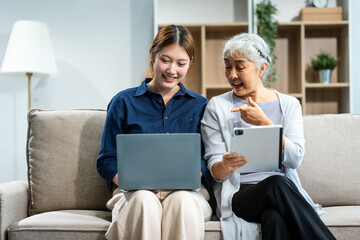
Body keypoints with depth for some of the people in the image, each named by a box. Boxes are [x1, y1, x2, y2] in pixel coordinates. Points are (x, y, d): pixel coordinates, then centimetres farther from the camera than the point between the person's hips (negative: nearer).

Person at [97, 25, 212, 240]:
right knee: (144, 200, -36)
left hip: (186, 191, 1)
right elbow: (107, 161, 9)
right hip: (135, 192, 0)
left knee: (182, 200, -36)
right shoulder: (123, 102, 12)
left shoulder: (200, 106, 16)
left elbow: (207, 159, 11)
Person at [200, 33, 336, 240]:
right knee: (277, 184, -35)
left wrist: (264, 123, -13)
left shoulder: (289, 104, 12)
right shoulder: (217, 107, 8)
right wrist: (225, 166, -23)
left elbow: (295, 159, -3)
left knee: (275, 217, -36)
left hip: (285, 193, 1)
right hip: (239, 195, -1)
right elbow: (215, 171, 1)